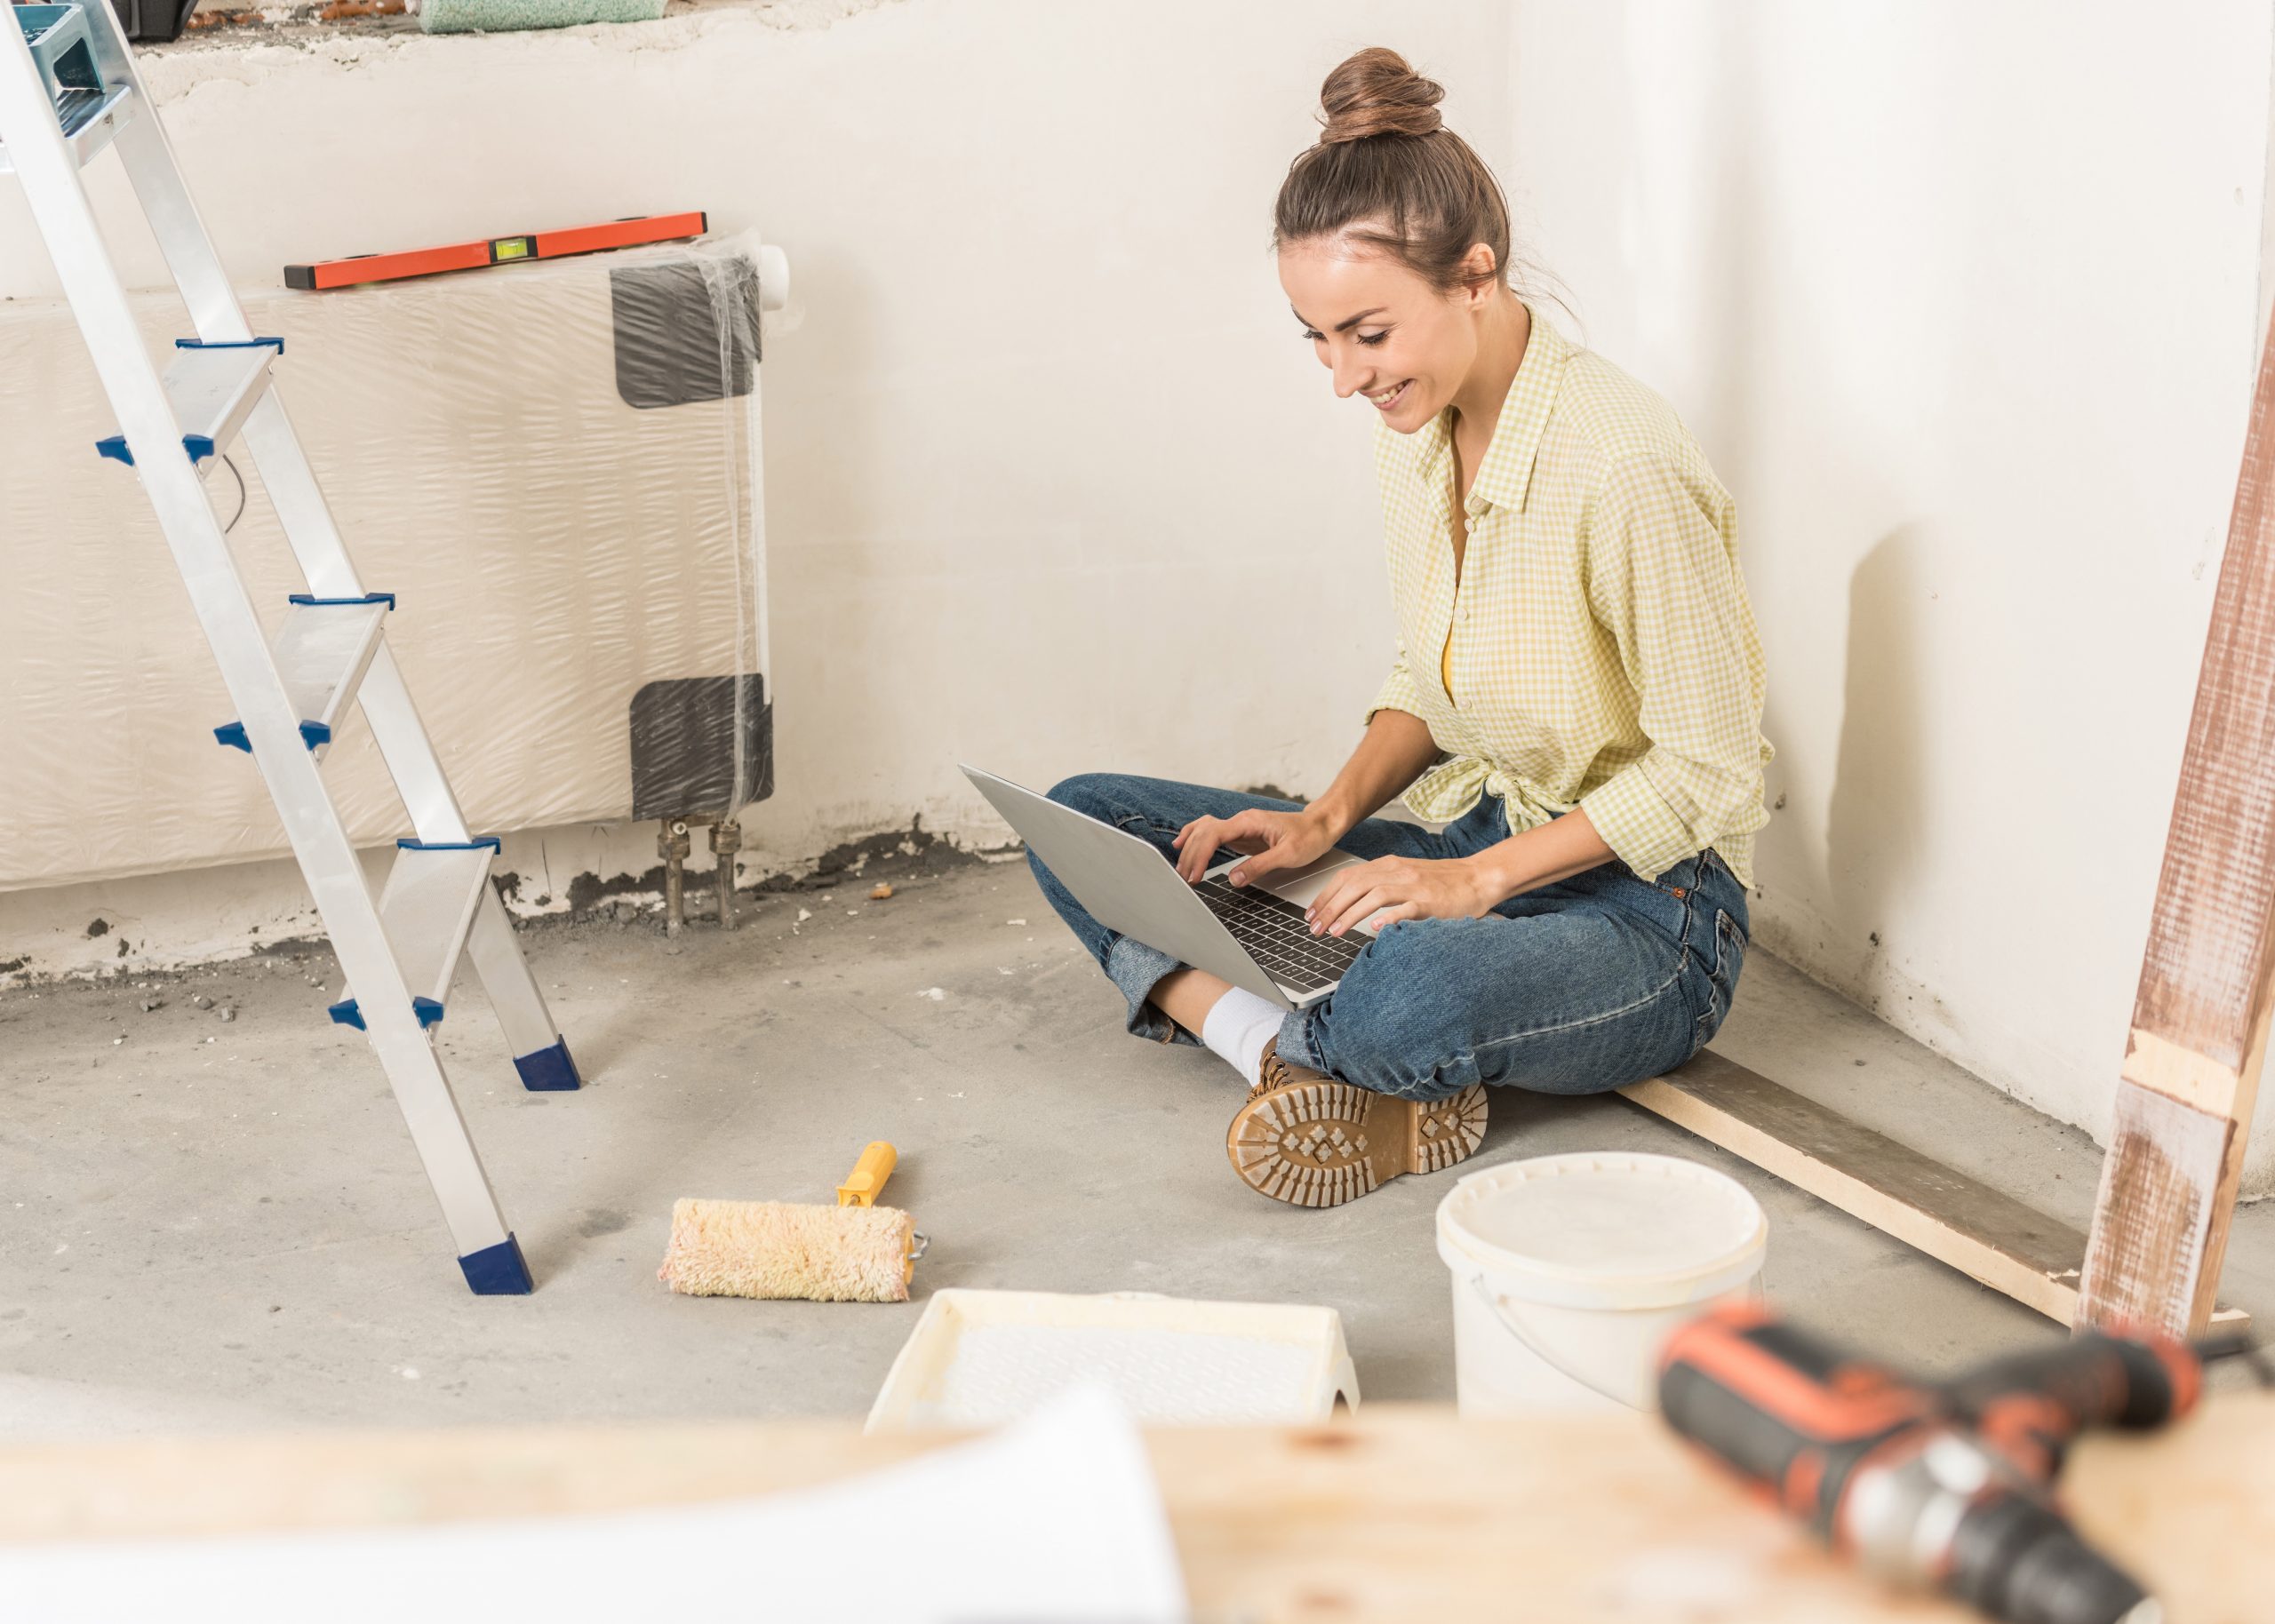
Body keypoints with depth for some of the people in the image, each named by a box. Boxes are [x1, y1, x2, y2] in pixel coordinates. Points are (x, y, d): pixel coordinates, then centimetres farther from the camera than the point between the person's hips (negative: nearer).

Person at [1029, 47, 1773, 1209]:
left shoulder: (1621, 459, -24)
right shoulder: (1416, 430, 1)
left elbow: (1708, 766, -17)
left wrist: (1481, 874, -21)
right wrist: (1331, 818, -2)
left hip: (1641, 910, -8)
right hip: (1468, 854, 9)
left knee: (1413, 994, -43)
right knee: (1081, 824, -2)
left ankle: (1302, 1052, -7)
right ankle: (1316, 1070, -22)